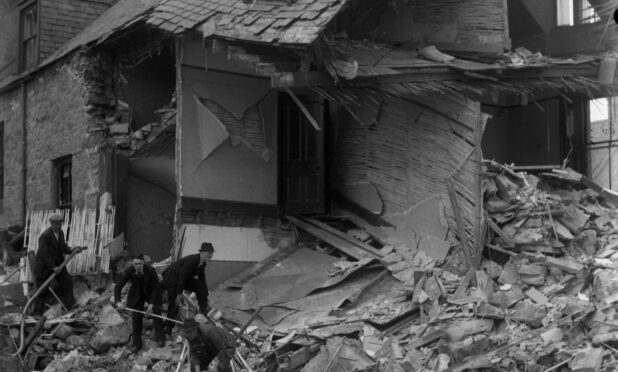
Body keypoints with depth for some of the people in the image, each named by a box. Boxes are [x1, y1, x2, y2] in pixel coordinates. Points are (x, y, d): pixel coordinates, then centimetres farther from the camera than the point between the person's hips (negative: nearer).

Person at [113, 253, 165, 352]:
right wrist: (118, 301, -33)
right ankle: (136, 343, 10)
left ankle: (160, 339, 8)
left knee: (156, 313, -7)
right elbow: (118, 286, -20)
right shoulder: (128, 271, -25)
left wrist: (152, 304, -24)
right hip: (136, 295, 1)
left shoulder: (151, 271, -29)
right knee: (136, 318, -1)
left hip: (151, 294, -1)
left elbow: (156, 287, -20)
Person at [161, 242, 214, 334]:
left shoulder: (203, 263, -4)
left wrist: (205, 295, 10)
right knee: (173, 305, -8)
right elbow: (182, 278, -29)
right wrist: (179, 294, -25)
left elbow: (202, 279, 7)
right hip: (172, 280, -8)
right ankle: (168, 330, 3)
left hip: (183, 280, 8)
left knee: (201, 287, -9)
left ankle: (203, 311, 0)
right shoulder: (191, 260, -30)